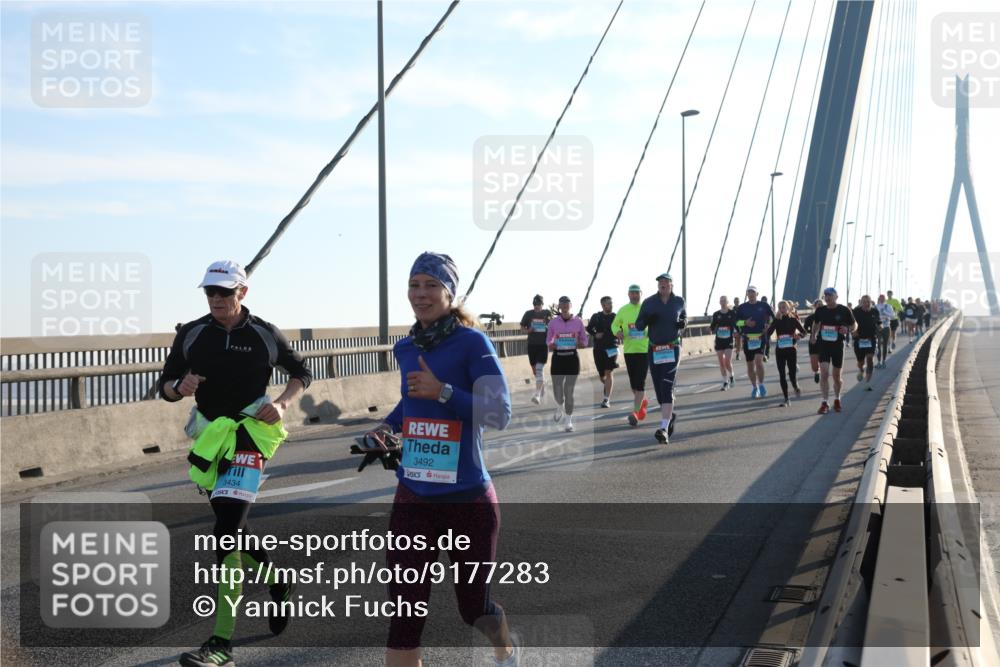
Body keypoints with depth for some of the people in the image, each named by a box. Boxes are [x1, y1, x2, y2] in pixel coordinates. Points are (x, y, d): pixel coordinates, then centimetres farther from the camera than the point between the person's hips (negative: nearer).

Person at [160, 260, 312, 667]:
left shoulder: (265, 335, -2)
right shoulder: (191, 334, 4)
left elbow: (302, 373, 11)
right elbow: (165, 386, 9)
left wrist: (281, 404, -8)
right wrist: (180, 387, -15)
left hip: (248, 437, -5)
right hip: (208, 437, 5)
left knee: (226, 533, -17)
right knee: (232, 529, 15)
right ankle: (276, 584, 43)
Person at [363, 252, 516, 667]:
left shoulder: (472, 342, -12)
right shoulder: (404, 349, 5)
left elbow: (499, 414, -17)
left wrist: (443, 391, -25)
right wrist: (387, 426, 8)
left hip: (468, 499, -4)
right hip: (413, 498, 4)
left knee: (474, 607, 13)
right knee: (404, 612, -2)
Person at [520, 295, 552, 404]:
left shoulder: (547, 313, 1)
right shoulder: (528, 314, 3)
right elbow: (522, 329, 9)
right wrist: (528, 330, -12)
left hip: (544, 345, -3)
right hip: (531, 345, 3)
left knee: (540, 368, -14)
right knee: (534, 369, 13)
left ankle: (537, 394, -18)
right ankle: (542, 384, 41)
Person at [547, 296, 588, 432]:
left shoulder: (578, 321, 2)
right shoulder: (553, 322, 3)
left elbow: (584, 341, 7)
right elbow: (548, 341, 11)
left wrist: (579, 344, -14)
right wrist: (552, 345, -11)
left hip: (572, 357, -1)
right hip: (558, 357, 1)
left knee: (569, 390, -3)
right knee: (557, 390, 2)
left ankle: (568, 420, 6)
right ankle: (560, 408, 36)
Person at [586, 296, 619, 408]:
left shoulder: (616, 317, 2)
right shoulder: (596, 317, 5)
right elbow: (589, 328, 12)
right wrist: (595, 334, -7)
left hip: (612, 348, -2)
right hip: (598, 348, 2)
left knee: (609, 373, -11)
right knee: (601, 375, 8)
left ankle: (607, 399, -9)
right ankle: (607, 385, 43)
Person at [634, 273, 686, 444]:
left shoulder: (679, 301, 4)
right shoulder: (649, 302, 1)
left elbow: (684, 316, 23)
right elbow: (639, 326, 2)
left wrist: (683, 322, -1)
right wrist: (647, 319, -20)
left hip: (672, 349, -2)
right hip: (654, 349, 2)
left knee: (667, 388, -14)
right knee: (658, 388, 8)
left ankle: (664, 429, -21)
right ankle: (670, 415, 36)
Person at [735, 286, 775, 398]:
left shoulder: (763, 305, 5)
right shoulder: (742, 307, 7)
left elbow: (773, 318, 12)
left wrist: (768, 327, -4)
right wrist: (745, 322, -11)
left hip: (760, 337, -2)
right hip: (747, 338, 2)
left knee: (758, 360, -20)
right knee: (750, 365, 7)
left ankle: (761, 385, -5)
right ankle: (755, 388, 22)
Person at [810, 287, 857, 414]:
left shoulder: (844, 310, -7)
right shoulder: (820, 311, 1)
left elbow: (854, 325, 1)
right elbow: (816, 323, 20)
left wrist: (847, 329, -20)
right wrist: (813, 335, 3)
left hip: (838, 345, -1)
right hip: (823, 345, 1)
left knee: (836, 376, 9)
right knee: (824, 373, -11)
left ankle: (837, 399, 33)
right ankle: (825, 402, -7)